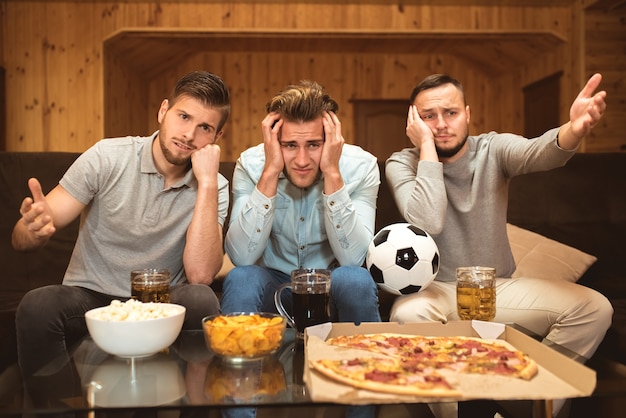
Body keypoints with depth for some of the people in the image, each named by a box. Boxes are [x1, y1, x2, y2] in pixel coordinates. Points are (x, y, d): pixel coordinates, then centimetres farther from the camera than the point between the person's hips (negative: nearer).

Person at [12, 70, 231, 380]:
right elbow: (21, 238, -8)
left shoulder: (213, 187, -5)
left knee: (200, 299, -30)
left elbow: (200, 275, -21)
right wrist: (36, 229, -34)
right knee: (38, 305, -30)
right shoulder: (107, 158, -8)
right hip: (88, 296, 0)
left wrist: (207, 182, -23)